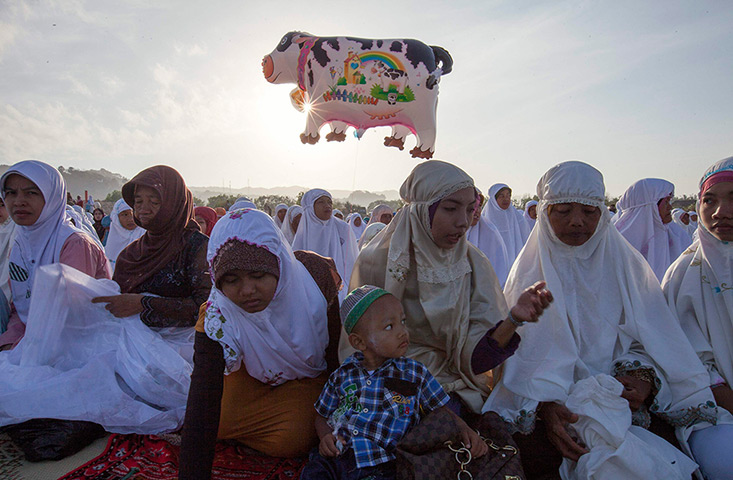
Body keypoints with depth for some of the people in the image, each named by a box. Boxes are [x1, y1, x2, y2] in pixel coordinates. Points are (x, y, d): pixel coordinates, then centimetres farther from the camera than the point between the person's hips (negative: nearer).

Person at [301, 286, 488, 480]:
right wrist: (325, 436, 1)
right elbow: (322, 416, 22)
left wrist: (464, 430, -6)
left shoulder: (415, 374, 9)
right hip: (333, 457, 1)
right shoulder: (343, 374, 11)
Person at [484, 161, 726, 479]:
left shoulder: (625, 264, 7)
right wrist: (544, 405, -25)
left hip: (620, 394, 3)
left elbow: (649, 338, 5)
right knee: (530, 452, -30)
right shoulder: (530, 271, 0)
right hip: (548, 398, -2)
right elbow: (524, 351, -8)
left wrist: (643, 377, -17)